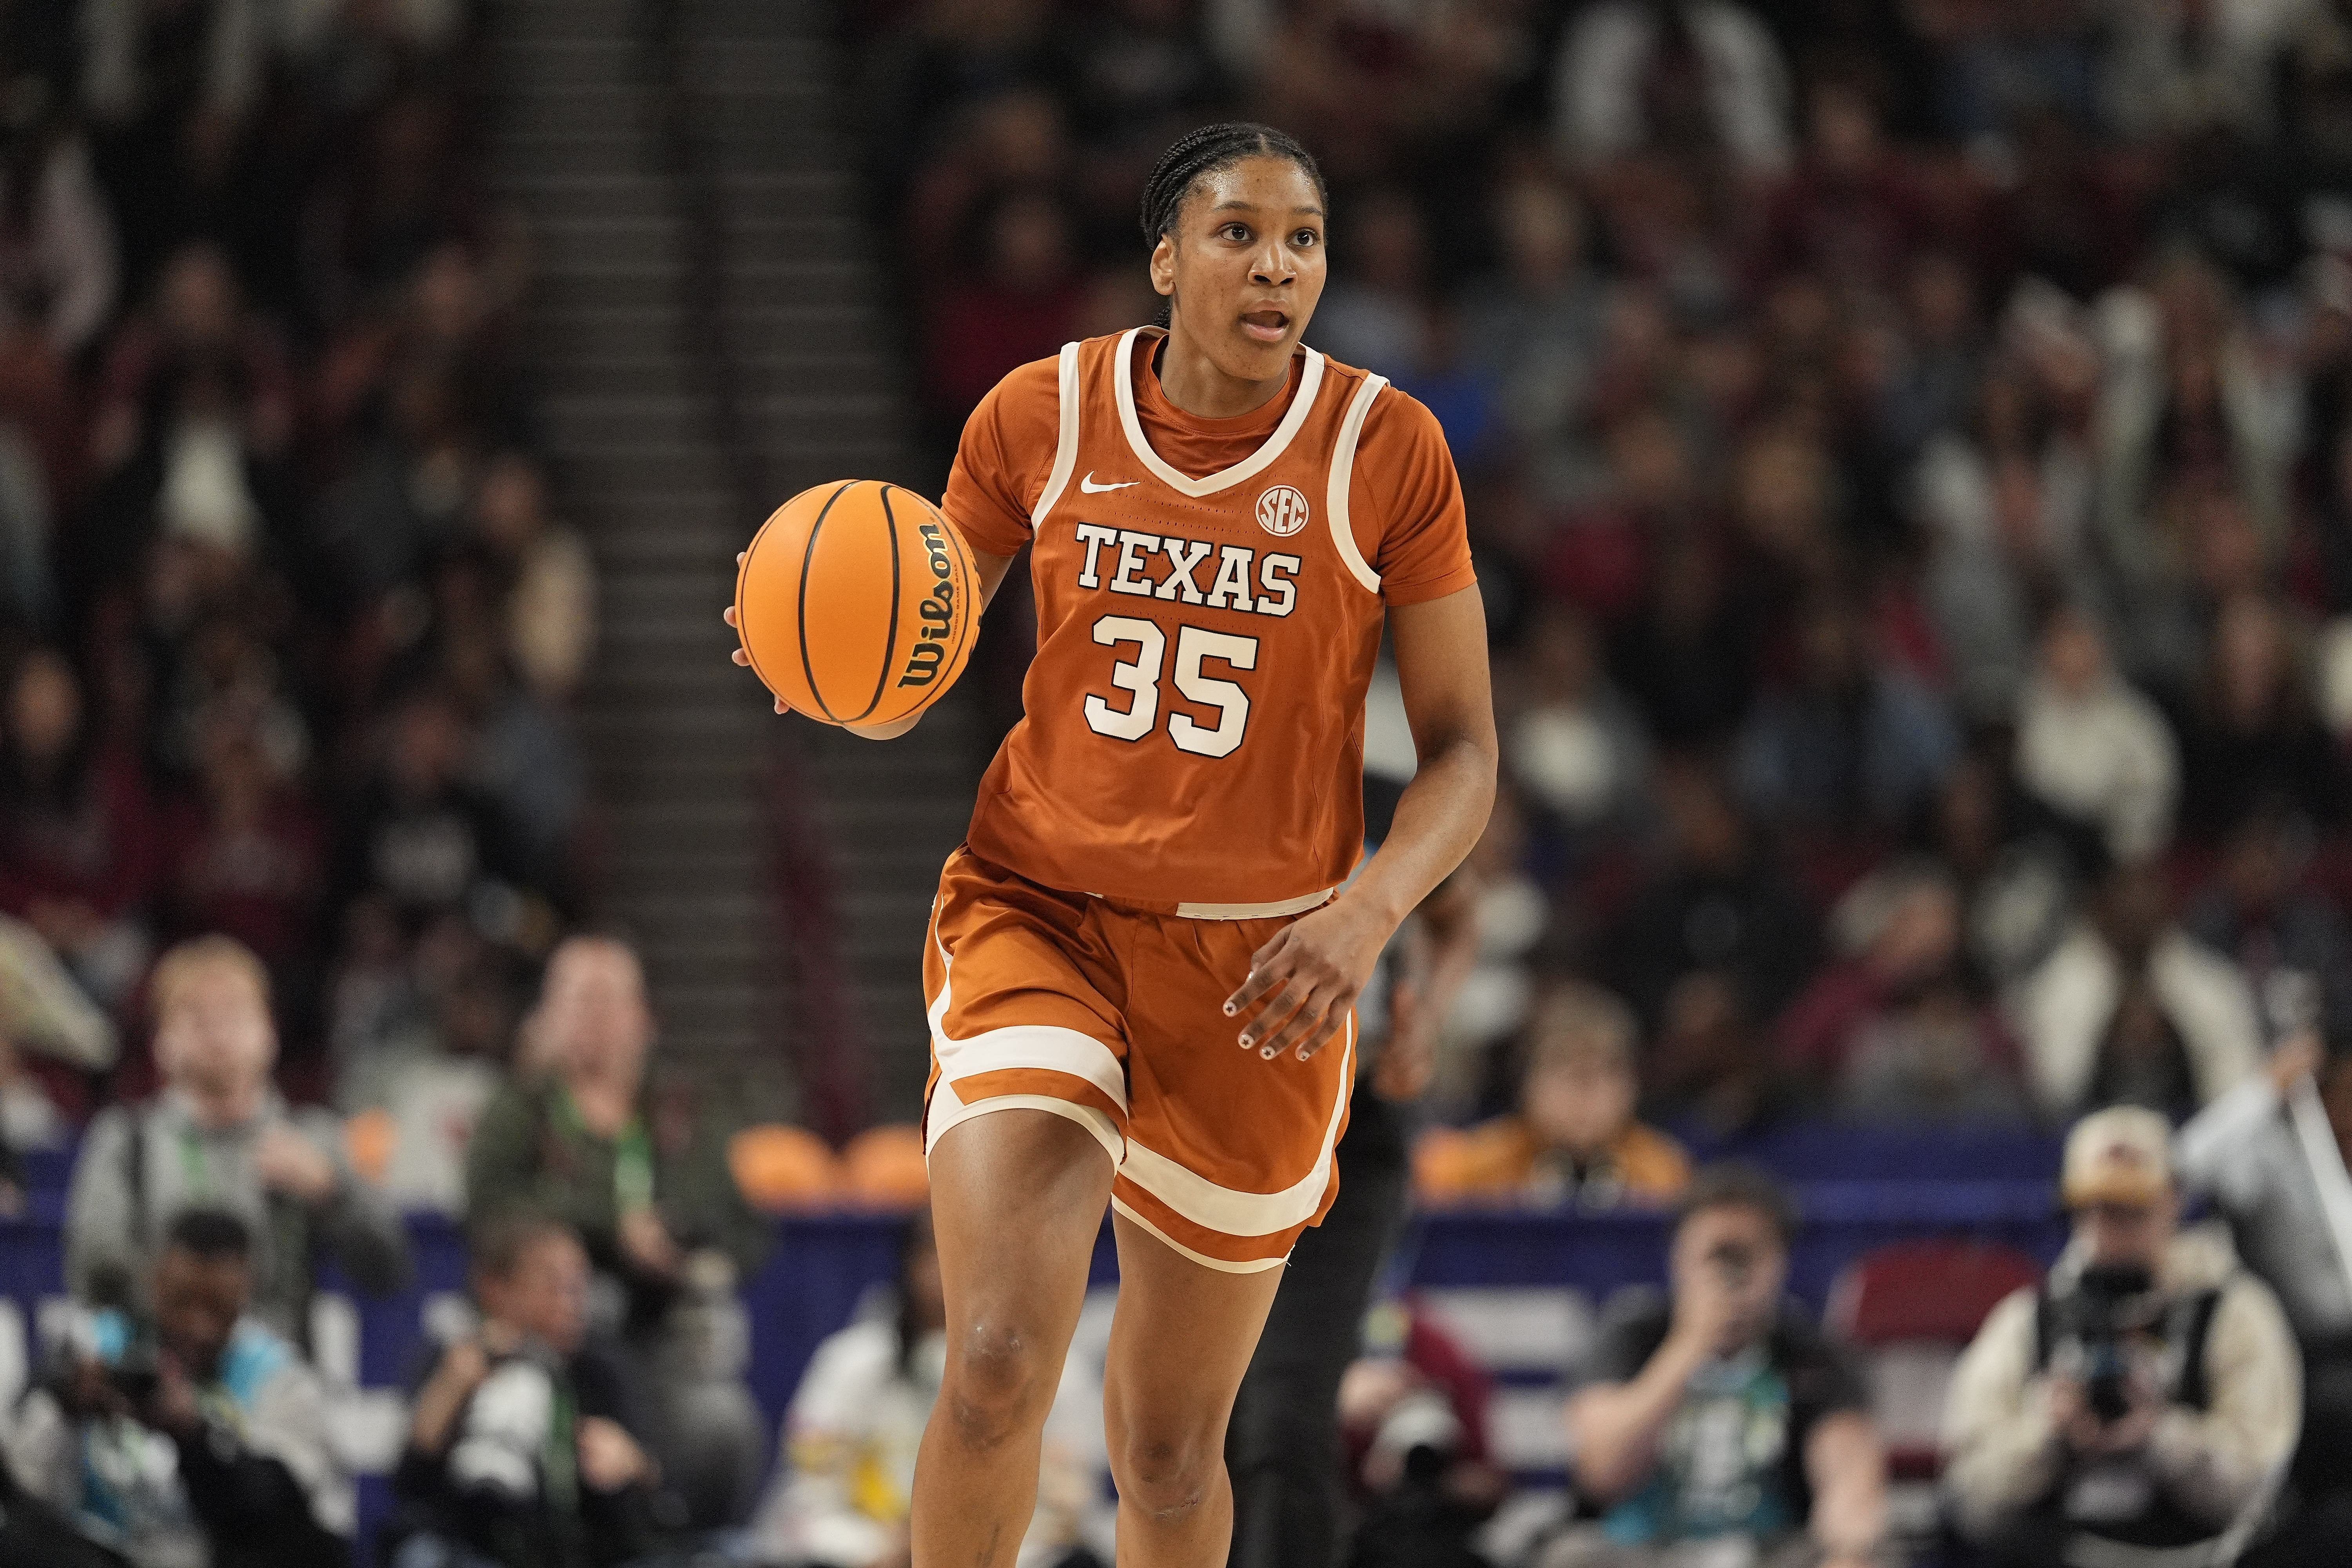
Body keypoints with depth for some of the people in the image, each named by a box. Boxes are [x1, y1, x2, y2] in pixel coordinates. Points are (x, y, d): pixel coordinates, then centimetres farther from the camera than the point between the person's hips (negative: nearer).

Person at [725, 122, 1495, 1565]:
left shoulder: (1385, 449, -6)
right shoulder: (1041, 417, -3)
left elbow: (1463, 751, -3)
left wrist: (1371, 909, -22)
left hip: (1255, 970, 0)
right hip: (1040, 912, 0)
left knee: (1169, 1451, 8)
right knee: (998, 1373, -21)